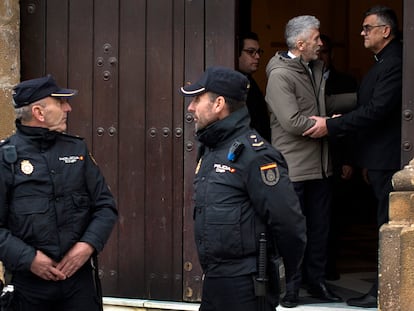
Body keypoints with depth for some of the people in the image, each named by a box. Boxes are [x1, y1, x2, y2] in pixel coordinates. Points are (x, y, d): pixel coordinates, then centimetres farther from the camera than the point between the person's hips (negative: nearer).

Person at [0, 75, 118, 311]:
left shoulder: (76, 149, 8)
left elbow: (105, 206, 9)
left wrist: (89, 245, -7)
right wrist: (29, 259, -15)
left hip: (80, 274, 3)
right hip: (29, 281, -3)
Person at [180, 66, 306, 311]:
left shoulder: (253, 154, -17)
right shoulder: (211, 149, 13)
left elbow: (288, 222, -20)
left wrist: (286, 271, -7)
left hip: (245, 288, -9)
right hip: (214, 281, 9)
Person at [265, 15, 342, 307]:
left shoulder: (318, 68, 10)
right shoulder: (280, 75, -14)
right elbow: (293, 122, -20)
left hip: (320, 164, 7)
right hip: (294, 166, -7)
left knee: (320, 226, 13)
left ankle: (316, 280, 25)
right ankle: (291, 285, 13)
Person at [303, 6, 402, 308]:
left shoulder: (395, 63, -16)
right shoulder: (385, 62, 17)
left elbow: (377, 110, -23)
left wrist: (331, 125, -19)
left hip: (388, 159, -10)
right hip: (380, 158, 10)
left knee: (388, 224, -5)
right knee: (387, 224, 13)